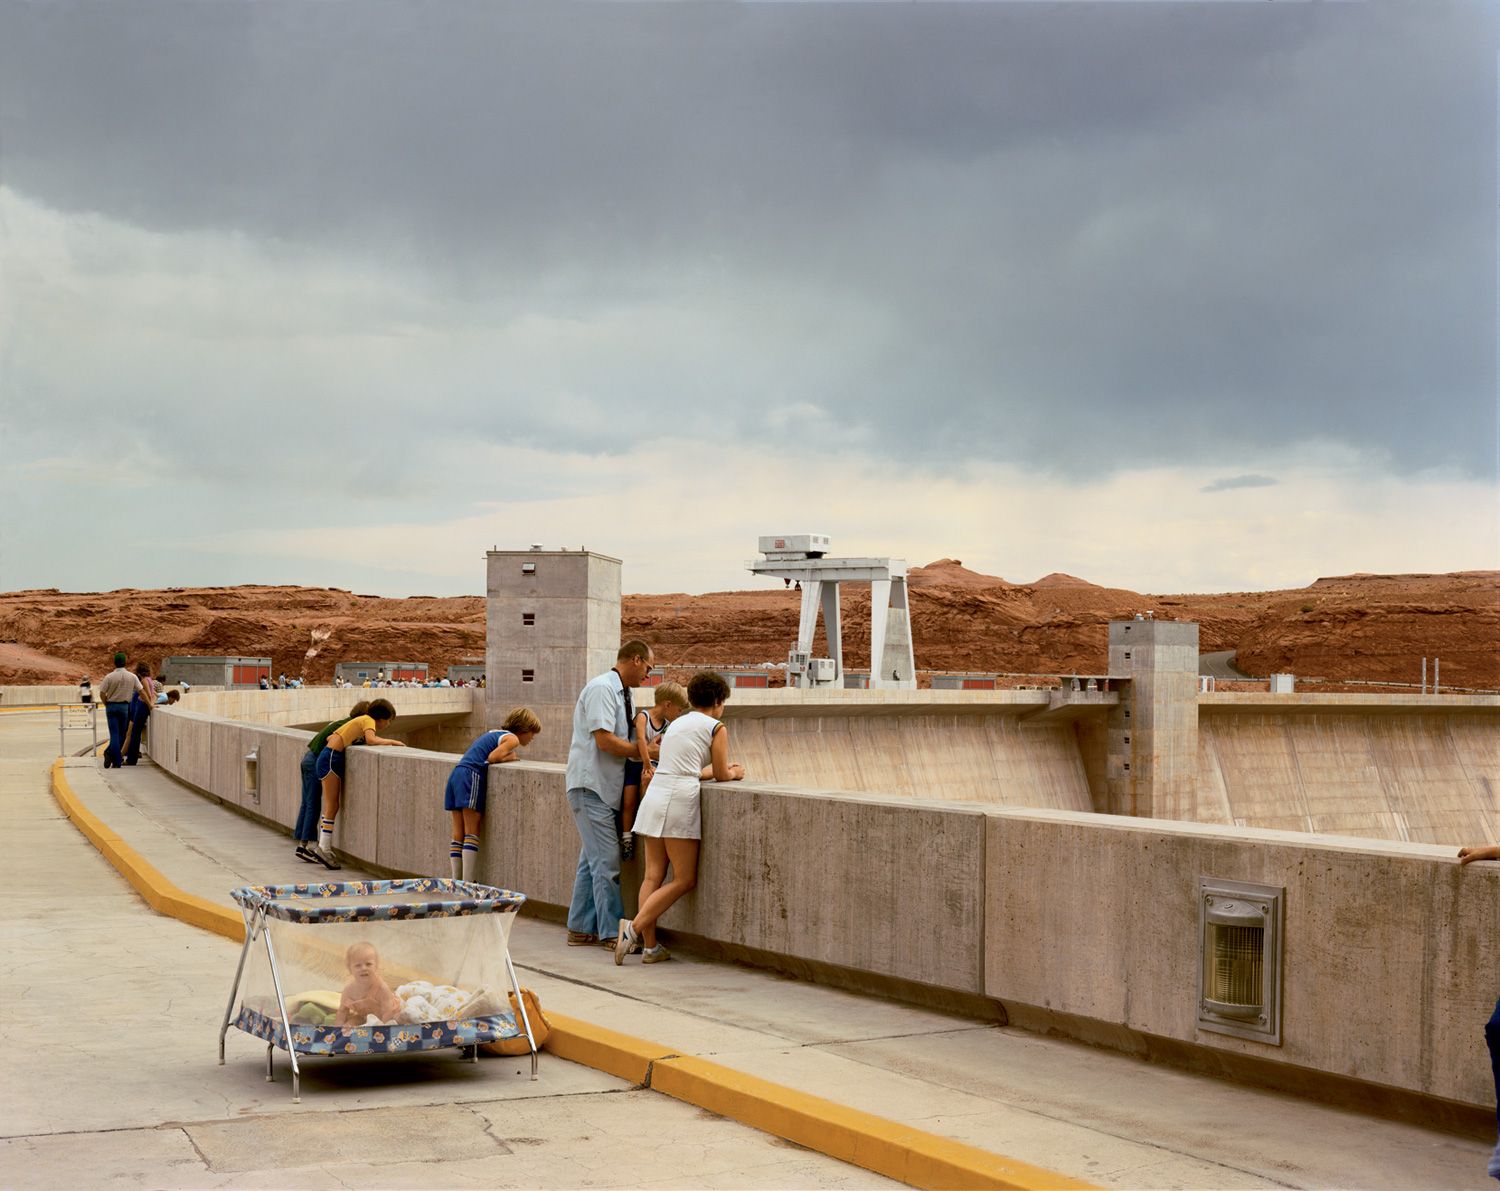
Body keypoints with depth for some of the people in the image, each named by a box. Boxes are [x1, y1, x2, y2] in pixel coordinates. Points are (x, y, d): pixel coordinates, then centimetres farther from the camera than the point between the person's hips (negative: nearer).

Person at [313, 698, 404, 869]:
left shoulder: (362, 720, 19)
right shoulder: (368, 721, -6)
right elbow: (371, 740, -27)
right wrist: (392, 742, -15)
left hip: (332, 759, 9)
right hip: (331, 759, -9)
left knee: (331, 807, 8)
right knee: (332, 807, -10)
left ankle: (323, 848, 8)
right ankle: (324, 849, -12)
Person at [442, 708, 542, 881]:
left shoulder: (495, 733, 28)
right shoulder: (512, 738, 1)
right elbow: (492, 757, -12)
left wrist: (508, 756, 15)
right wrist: (511, 757, 5)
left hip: (456, 774, 8)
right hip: (471, 776, -8)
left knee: (458, 834, 7)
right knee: (471, 832, -8)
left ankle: (456, 881, 6)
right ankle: (467, 883, -13)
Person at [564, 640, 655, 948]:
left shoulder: (622, 693, 16)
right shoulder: (601, 688, -14)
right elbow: (604, 740, -21)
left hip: (605, 788, 10)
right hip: (590, 785, -10)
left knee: (593, 859, 12)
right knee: (606, 860, -8)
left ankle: (581, 929, 18)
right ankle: (612, 932, -4)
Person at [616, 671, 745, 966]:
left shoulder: (677, 723, 23)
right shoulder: (716, 728, 2)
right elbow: (721, 775, 6)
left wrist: (722, 768, 38)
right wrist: (735, 773, 28)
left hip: (654, 795, 7)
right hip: (680, 800, -7)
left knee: (653, 876, 6)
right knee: (684, 879, 0)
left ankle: (650, 946, 2)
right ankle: (634, 927, -12)